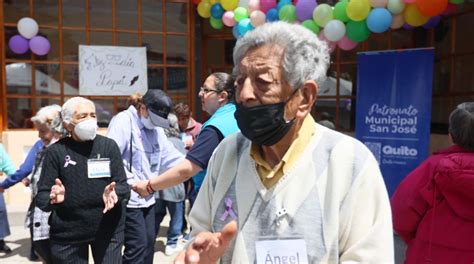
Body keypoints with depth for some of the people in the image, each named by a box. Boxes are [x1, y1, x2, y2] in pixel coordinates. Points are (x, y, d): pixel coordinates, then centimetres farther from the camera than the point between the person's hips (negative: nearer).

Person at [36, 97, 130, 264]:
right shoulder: (56, 151, -4)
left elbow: (123, 186, -3)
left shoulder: (109, 145, -3)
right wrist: (52, 198, -26)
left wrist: (114, 193, -25)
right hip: (67, 232, 0)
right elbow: (41, 196, -5)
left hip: (108, 229, 0)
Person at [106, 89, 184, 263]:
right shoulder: (123, 121, -13)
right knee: (138, 245, -5)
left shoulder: (156, 128, 12)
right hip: (129, 198, -8)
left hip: (148, 197, 8)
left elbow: (169, 156, 9)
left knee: (149, 243, 14)